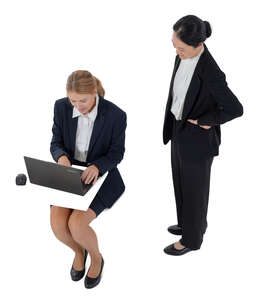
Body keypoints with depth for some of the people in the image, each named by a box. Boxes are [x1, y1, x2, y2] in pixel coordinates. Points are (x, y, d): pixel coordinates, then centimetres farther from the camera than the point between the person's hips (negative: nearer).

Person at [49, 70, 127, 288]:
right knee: (57, 223, -19)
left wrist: (96, 167, -30)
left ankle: (96, 257, 11)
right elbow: (56, 143, -2)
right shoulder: (62, 107, -11)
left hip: (100, 176, -3)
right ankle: (78, 251, 17)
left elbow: (116, 153, -9)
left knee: (76, 224, -25)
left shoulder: (115, 115, -21)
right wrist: (62, 156, -26)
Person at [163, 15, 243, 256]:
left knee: (194, 190, 13)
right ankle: (188, 223, 50)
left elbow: (235, 109, -25)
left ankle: (191, 239, 36)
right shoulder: (184, 55, -8)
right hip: (180, 129, 8)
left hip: (197, 139, -8)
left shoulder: (210, 73, -32)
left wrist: (203, 121, -15)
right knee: (181, 182, 25)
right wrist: (173, 124, 12)